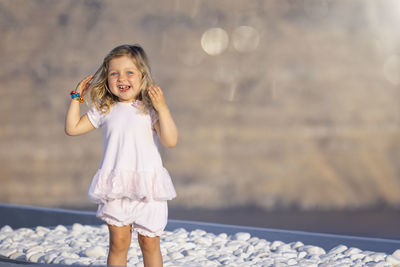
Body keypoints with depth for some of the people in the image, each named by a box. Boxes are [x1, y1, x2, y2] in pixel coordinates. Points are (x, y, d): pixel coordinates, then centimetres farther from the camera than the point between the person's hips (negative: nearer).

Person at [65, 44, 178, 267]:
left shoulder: (150, 109, -1)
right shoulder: (105, 110, 8)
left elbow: (171, 140, -12)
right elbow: (73, 128, 14)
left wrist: (162, 109, -19)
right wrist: (77, 97, 14)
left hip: (148, 186, -2)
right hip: (116, 188, 2)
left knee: (150, 242, 4)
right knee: (118, 242, 1)